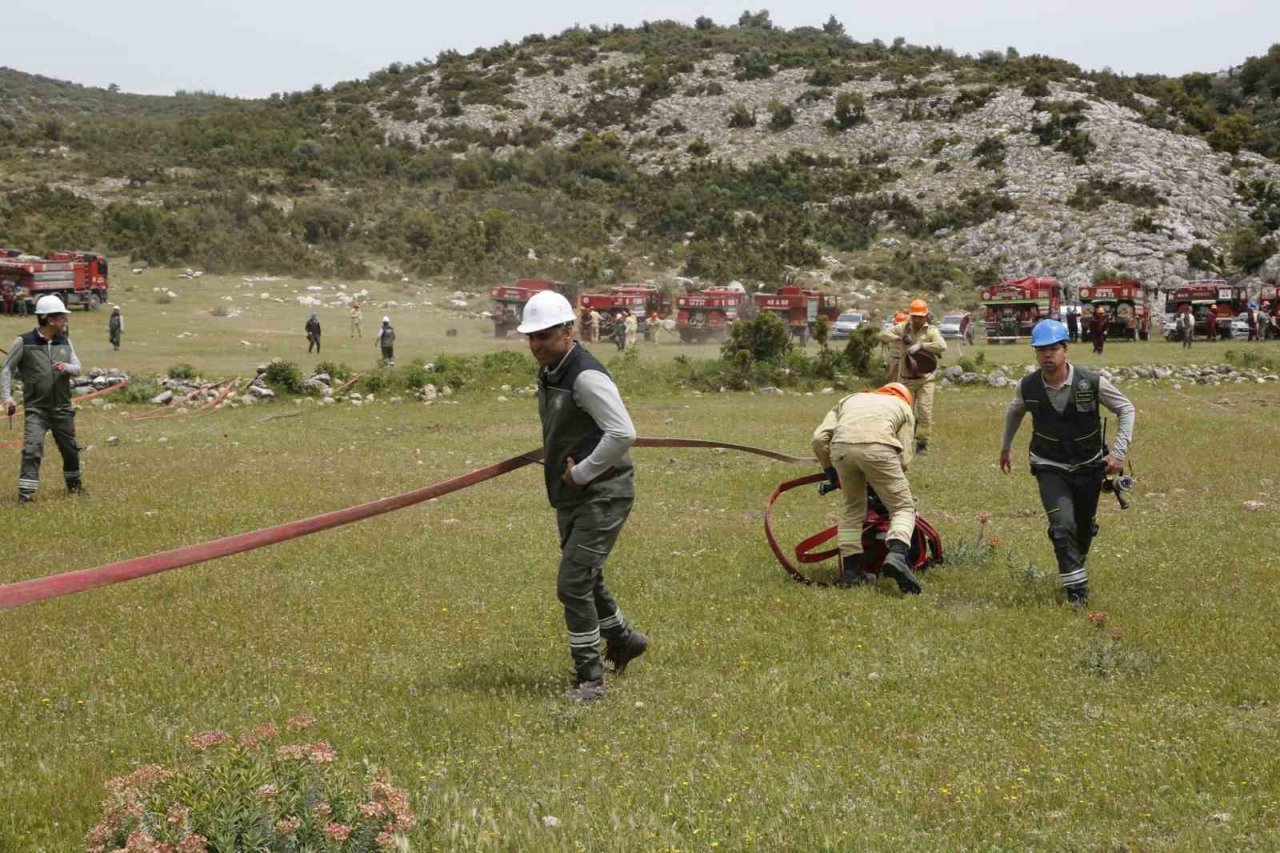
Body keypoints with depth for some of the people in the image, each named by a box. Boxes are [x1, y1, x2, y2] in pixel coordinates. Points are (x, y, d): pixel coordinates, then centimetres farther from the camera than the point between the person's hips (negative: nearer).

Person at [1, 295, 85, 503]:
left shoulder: (65, 342, 7)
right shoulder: (24, 342, -7)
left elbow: (77, 367, 7)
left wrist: (67, 367, -17)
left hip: (62, 408, 5)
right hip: (36, 409, -4)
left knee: (70, 449, 14)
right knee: (32, 449, -16)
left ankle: (74, 484, 35)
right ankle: (26, 493, -13)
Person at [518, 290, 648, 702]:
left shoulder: (586, 377, -21)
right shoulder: (547, 374, 8)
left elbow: (623, 434, -30)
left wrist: (581, 472, -21)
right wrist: (558, 464, 10)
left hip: (602, 494, -10)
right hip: (570, 497, 10)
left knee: (573, 583, -12)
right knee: (585, 578, 22)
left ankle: (589, 679, -1)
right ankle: (623, 639, 45)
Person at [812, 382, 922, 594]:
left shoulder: (849, 399, 38)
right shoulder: (903, 407, 32)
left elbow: (819, 438, 23)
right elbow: (904, 458, 21)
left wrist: (829, 469, 35)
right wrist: (891, 480, 38)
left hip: (841, 447, 3)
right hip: (878, 447, -3)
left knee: (853, 508, 22)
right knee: (903, 508, 9)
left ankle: (851, 571, 22)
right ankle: (896, 555, -16)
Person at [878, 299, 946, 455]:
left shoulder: (931, 331, -6)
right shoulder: (903, 328, 4)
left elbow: (942, 346, -23)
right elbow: (883, 335, 1)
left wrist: (921, 345, -28)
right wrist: (899, 338, -14)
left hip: (925, 377, -3)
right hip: (906, 377, 3)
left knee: (925, 411, -7)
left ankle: (922, 442, 4)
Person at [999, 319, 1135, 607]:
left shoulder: (1092, 382, -20)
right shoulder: (1027, 387, -14)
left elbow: (1127, 409, -6)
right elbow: (1014, 412, 10)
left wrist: (1119, 452, -14)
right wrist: (1005, 447, 20)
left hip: (1089, 466, 1)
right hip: (1050, 467, -1)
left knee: (1085, 527, 18)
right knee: (1062, 526, -19)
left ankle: (1077, 566, 46)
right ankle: (1076, 589, -13)